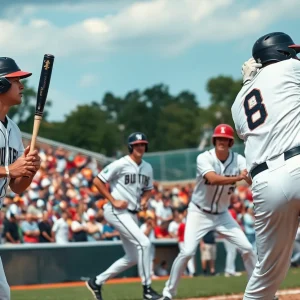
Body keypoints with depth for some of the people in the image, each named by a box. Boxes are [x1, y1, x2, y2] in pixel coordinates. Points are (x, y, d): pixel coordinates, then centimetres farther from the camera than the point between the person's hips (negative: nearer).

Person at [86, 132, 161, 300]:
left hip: (132, 214, 8)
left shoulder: (148, 168, 9)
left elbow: (148, 189, 22)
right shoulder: (121, 165, -12)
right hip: (117, 212, -8)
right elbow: (98, 181, -10)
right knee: (144, 243, -20)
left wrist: (145, 199, 0)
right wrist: (113, 201, -14)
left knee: (133, 257, 10)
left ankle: (97, 282, 23)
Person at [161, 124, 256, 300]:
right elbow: (213, 179, -39)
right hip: (199, 213, -4)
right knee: (187, 252, -17)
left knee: (247, 248, -3)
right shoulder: (204, 158, -20)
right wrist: (238, 177, -50)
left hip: (222, 214, 4)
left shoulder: (238, 160, -11)